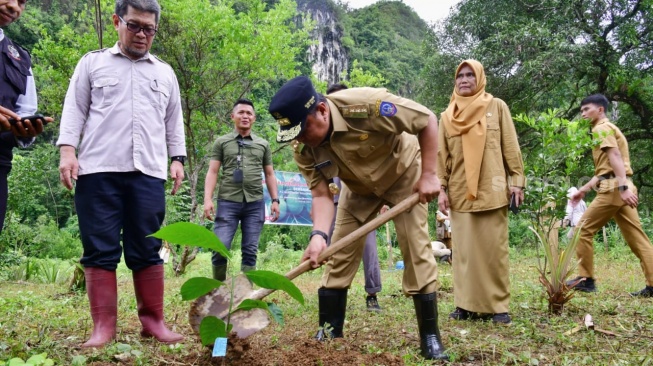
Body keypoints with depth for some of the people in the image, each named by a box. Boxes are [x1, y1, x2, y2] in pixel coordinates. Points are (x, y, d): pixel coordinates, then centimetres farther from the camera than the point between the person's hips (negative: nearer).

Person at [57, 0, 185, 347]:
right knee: (100, 250, -2)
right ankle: (103, 326, 2)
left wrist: (178, 158, 11)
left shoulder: (165, 73, 20)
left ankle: (152, 320, 6)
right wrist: (67, 149, -4)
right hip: (98, 169, -1)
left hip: (149, 173, 2)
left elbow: (174, 120, 21)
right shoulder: (92, 62, 14)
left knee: (147, 250, 0)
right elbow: (74, 109, 8)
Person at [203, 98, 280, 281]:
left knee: (250, 251, 3)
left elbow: (269, 174, 18)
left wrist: (275, 200, 7)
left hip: (255, 203, 2)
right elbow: (212, 172, 4)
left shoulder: (263, 144, 16)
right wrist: (208, 199, -7)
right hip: (228, 202, -2)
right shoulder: (221, 142, 10)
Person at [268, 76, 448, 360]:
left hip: (403, 175, -4)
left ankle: (430, 337, 3)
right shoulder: (304, 150, -22)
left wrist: (428, 174, -25)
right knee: (339, 255, -1)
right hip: (359, 188, 4)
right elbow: (321, 194, -18)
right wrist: (318, 234, -37)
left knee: (417, 251, -9)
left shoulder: (365, 106, -38)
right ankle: (328, 332, 11)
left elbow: (428, 120, -27)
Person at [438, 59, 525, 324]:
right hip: (460, 192, 2)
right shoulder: (448, 115, 12)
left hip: (492, 189, -2)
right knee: (465, 249, 3)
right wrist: (441, 188, 2)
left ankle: (498, 305, 7)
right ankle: (467, 304, 8)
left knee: (494, 248, -1)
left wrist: (517, 180, -3)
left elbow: (511, 146, 4)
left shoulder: (497, 107, 7)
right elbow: (442, 155, 10)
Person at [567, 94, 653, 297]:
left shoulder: (601, 128, -3)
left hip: (613, 188, -10)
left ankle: (586, 279, 3)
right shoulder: (607, 128, 27)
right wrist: (583, 189, 28)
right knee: (636, 237, 5)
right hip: (620, 188, 10)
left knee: (583, 229, -2)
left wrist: (623, 187, -29)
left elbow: (615, 157, -19)